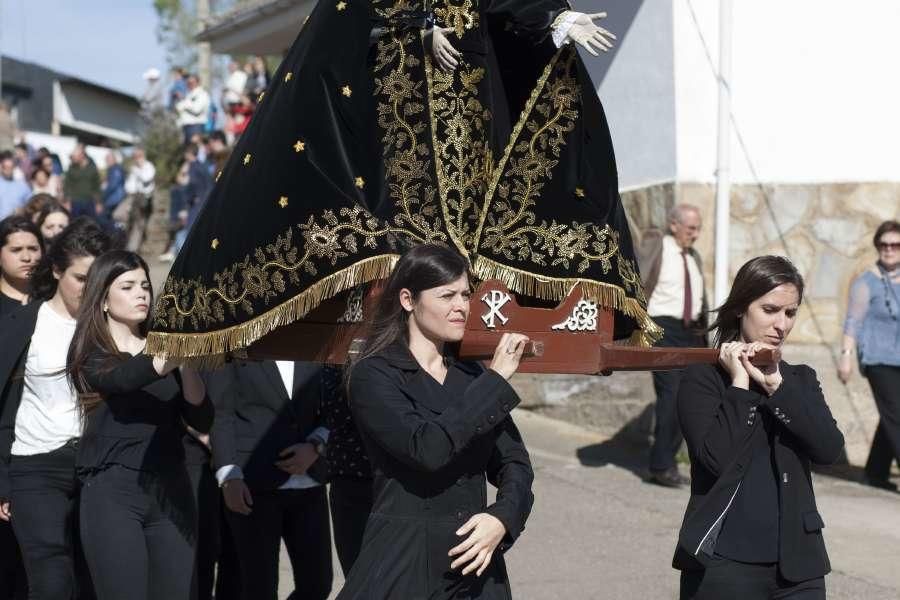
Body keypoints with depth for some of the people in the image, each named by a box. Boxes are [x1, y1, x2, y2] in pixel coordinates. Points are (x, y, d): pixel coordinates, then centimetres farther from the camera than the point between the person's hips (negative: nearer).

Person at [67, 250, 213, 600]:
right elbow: (123, 378, -22)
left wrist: (187, 363, -16)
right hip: (113, 492, -4)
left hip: (171, 489, 4)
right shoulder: (90, 354, 1)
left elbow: (202, 420, 2)